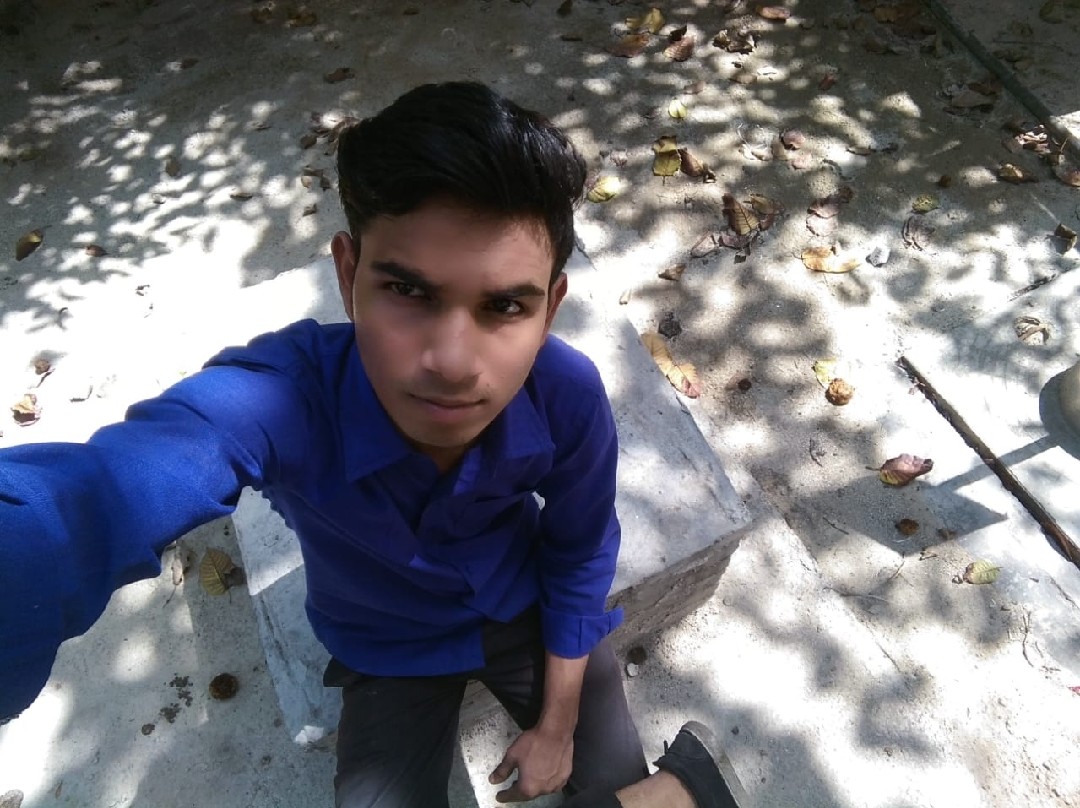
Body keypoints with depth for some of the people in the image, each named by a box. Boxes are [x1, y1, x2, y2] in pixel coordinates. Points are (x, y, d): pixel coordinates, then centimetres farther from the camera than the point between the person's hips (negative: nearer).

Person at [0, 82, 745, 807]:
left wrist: (556, 725, -4)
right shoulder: (283, 394, -39)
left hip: (526, 608, 1)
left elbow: (579, 551, -12)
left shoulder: (569, 397, -30)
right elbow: (95, 493, -61)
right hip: (389, 653, 0)